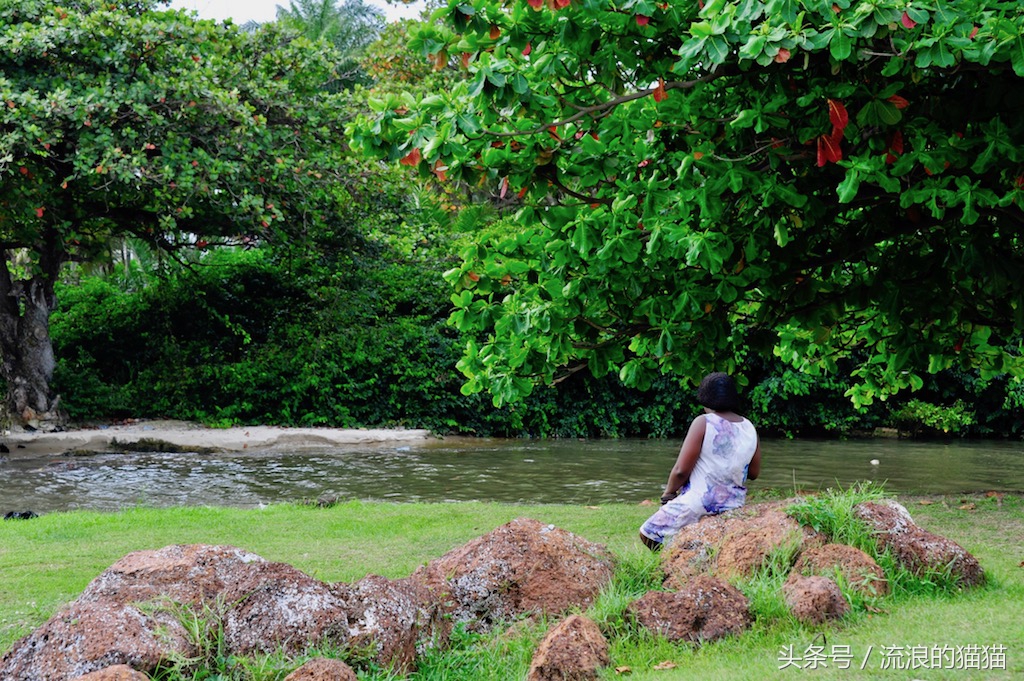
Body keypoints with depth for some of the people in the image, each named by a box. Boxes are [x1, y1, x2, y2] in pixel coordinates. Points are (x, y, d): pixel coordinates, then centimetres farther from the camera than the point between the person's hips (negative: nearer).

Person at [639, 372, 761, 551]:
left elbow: (681, 470, -14)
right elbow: (754, 473, 13)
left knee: (648, 535, 6)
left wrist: (668, 493, 4)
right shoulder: (750, 428, 3)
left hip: (700, 502, -7)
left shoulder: (703, 422, -13)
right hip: (735, 504, 7)